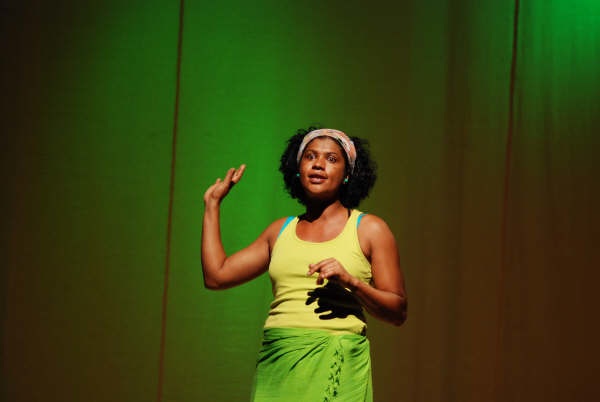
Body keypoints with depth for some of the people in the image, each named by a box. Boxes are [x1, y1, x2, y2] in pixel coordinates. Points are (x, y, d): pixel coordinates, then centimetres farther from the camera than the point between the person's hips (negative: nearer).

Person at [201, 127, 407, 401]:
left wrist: (351, 282, -14)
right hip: (276, 366, 3)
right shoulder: (281, 230, 17)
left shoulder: (369, 229, 6)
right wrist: (212, 203, 23)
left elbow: (398, 312, 3)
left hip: (335, 367, -3)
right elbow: (217, 275, 15)